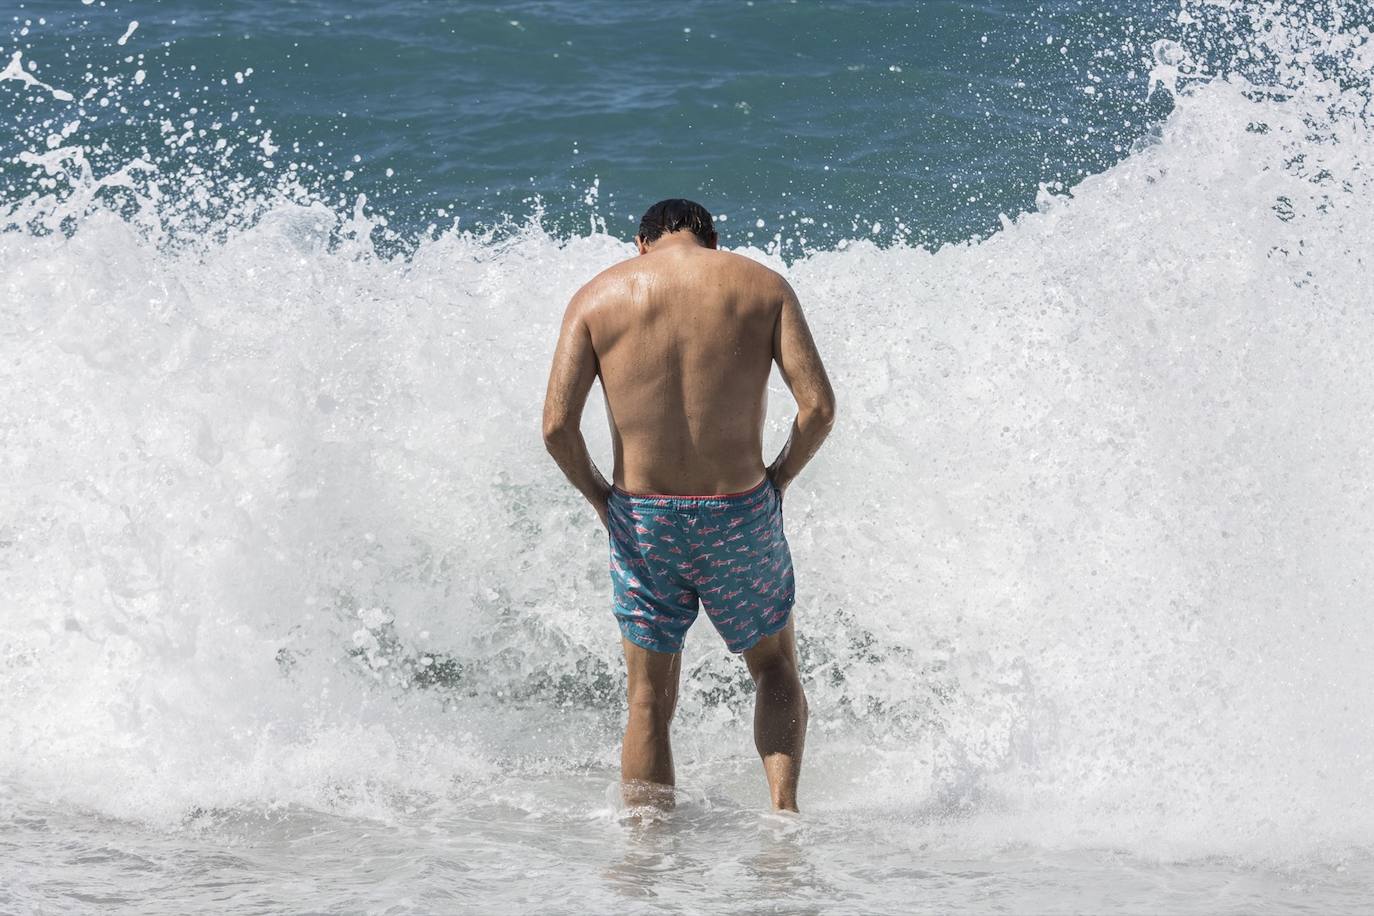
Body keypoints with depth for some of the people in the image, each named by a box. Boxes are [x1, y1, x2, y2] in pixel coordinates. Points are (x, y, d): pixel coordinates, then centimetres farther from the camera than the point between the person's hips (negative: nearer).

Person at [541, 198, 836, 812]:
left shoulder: (597, 296, 2)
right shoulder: (763, 286, 2)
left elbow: (557, 425, -8)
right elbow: (818, 405, -9)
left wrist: (598, 494, 7)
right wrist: (778, 478, 6)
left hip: (640, 521, 0)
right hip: (740, 512, 0)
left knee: (650, 699, 13)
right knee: (774, 664, 22)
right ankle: (784, 805, 4)